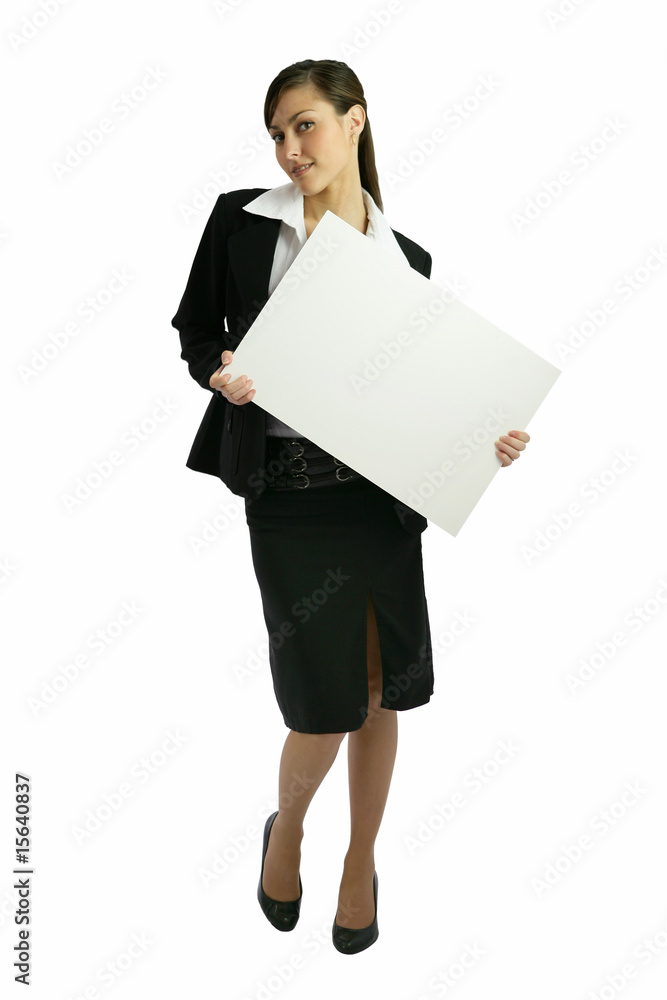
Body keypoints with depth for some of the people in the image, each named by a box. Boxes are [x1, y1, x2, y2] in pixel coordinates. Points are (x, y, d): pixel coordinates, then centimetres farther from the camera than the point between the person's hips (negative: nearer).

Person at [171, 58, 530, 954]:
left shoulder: (405, 258, 8)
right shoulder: (241, 219, 4)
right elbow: (195, 328, 9)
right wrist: (222, 373, -12)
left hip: (381, 485, 2)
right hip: (286, 486, -2)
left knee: (380, 692, 8)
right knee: (331, 700, -4)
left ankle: (362, 861, 33)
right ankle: (286, 829, 31)